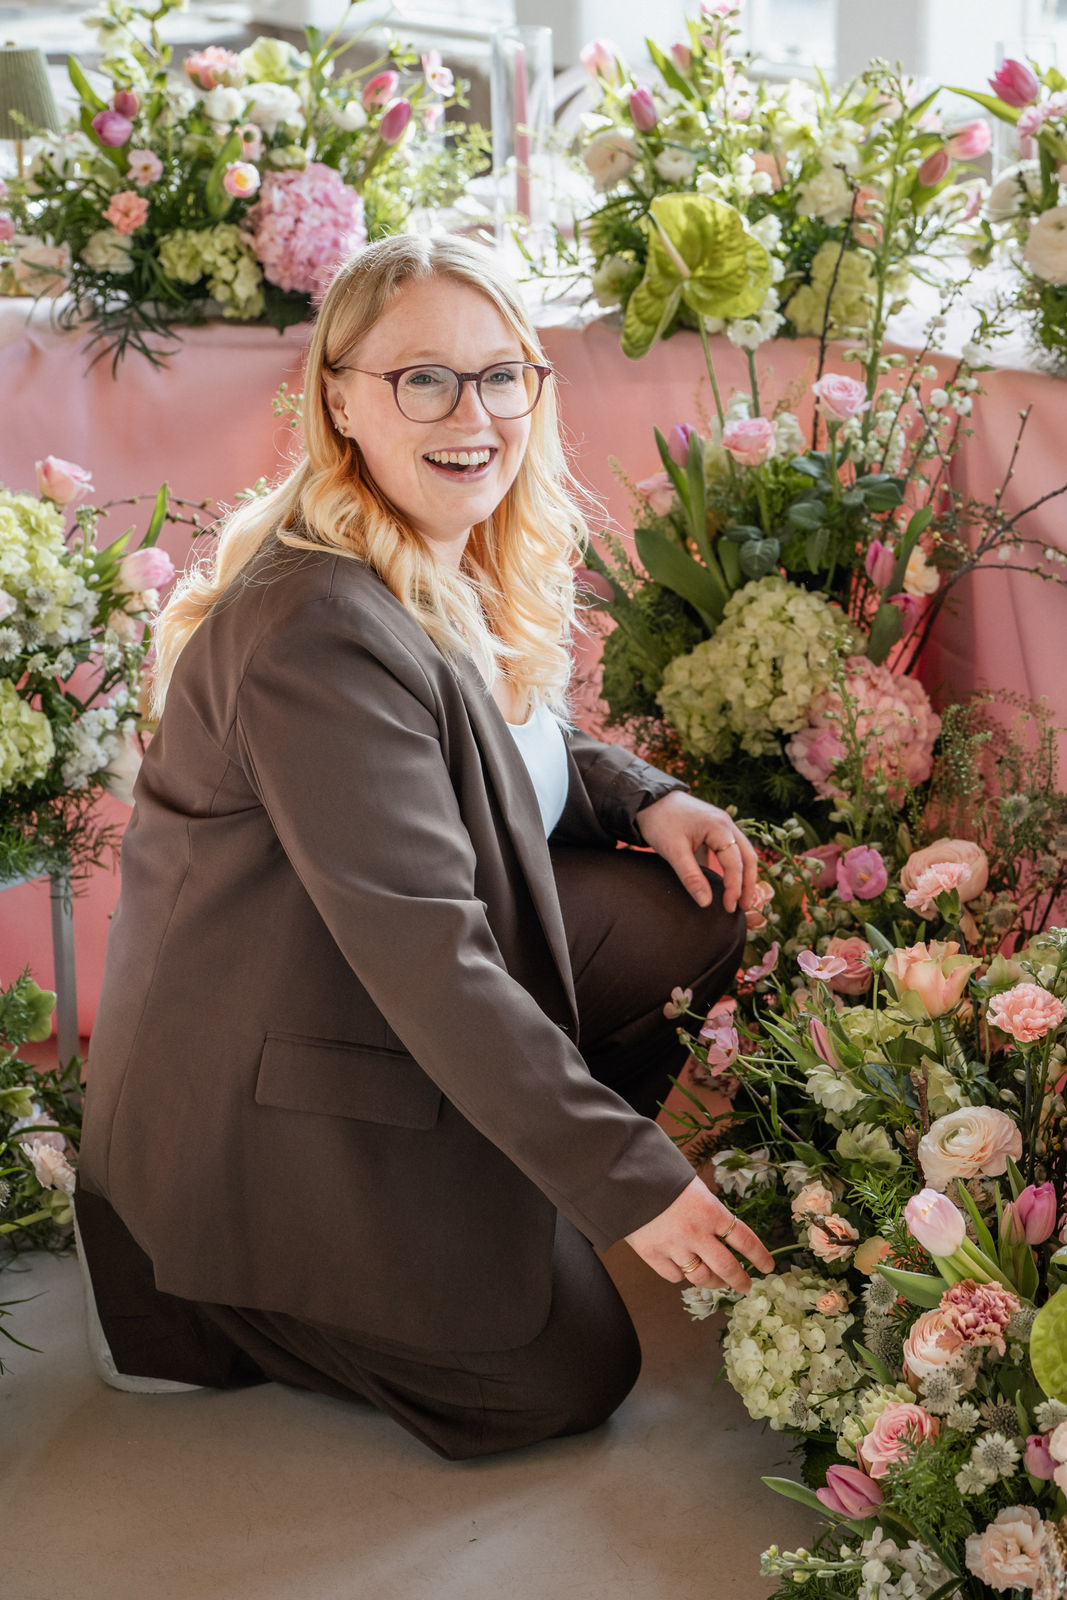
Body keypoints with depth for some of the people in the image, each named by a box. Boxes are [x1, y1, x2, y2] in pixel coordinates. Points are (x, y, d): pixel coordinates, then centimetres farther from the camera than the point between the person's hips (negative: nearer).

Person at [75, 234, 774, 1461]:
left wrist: (643, 798, -3)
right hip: (264, 1096, -9)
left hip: (375, 1010, 9)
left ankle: (479, 1186, 10)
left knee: (696, 912, 2)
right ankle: (198, 1292, 9)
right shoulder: (318, 632, -30)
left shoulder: (466, 567, 1)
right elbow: (428, 956, -31)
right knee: (568, 1375, 0)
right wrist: (627, 1180, -27)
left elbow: (507, 745, 18)